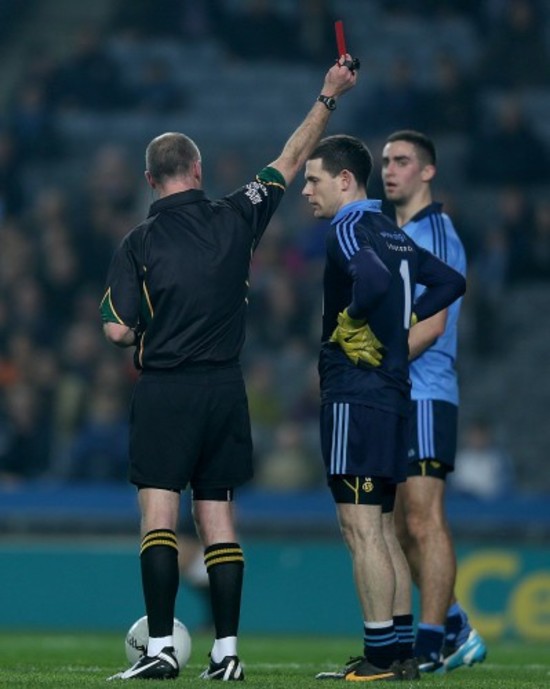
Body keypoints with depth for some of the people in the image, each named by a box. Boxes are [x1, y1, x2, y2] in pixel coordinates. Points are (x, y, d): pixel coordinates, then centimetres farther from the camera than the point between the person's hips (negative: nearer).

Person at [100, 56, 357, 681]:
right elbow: (290, 161, 12)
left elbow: (118, 330, -9)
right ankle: (226, 650, 5)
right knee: (216, 516, 8)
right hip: (225, 389, 4)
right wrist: (328, 96, 20)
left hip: (164, 391, -4)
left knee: (159, 516, -5)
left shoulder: (139, 244, -6)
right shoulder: (235, 219, 2)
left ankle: (161, 647, -13)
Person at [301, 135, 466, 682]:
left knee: (361, 526, -9)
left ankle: (381, 656, -11)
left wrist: (352, 322, -16)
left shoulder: (349, 228, -11)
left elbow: (374, 278, -32)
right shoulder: (392, 232, 16)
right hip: (392, 391, 10)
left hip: (354, 394, -10)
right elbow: (449, 282, 22)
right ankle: (400, 652, 13)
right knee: (380, 527, 13)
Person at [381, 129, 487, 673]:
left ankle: (432, 646, -9)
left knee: (423, 521, -10)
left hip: (424, 397, -9)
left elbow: (433, 323, -16)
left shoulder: (435, 231, -7)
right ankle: (456, 632, 19)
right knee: (405, 528, 10)